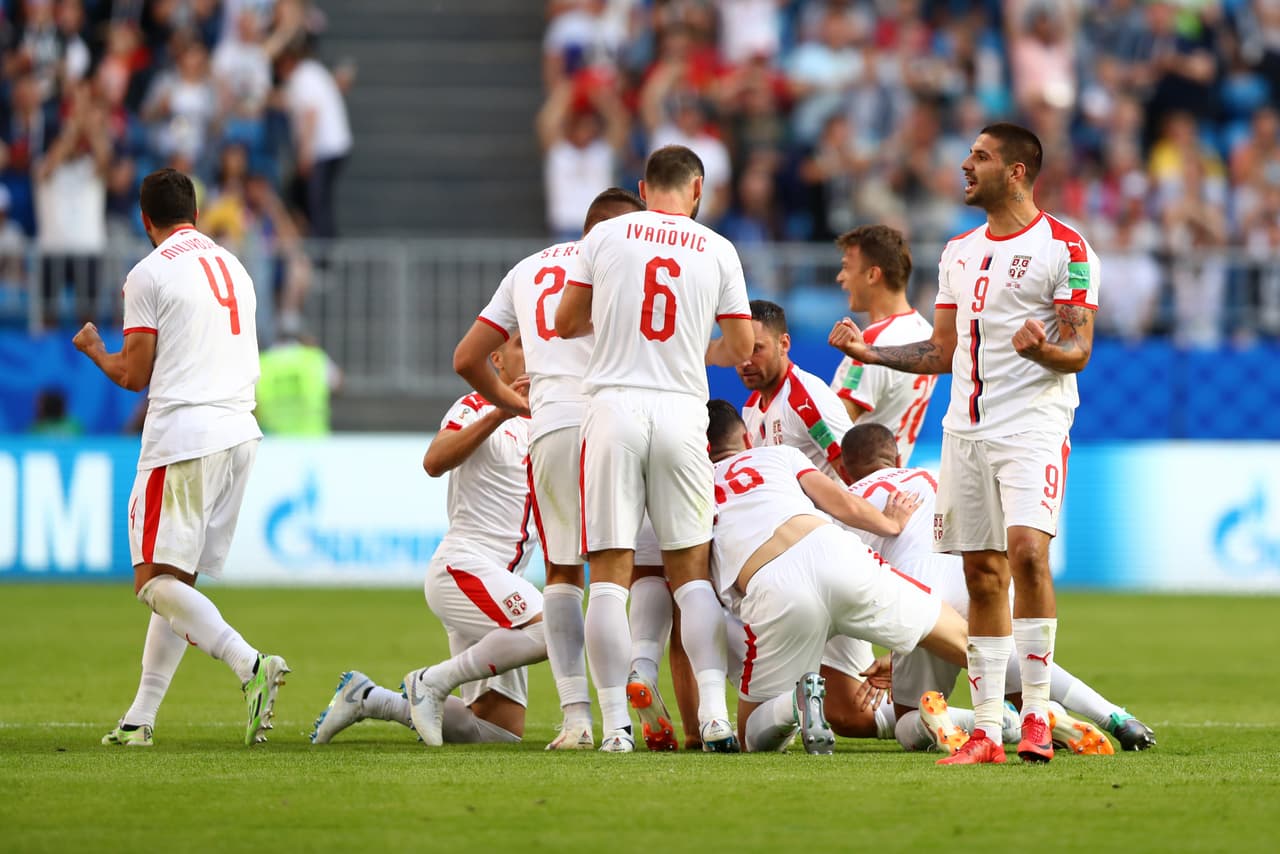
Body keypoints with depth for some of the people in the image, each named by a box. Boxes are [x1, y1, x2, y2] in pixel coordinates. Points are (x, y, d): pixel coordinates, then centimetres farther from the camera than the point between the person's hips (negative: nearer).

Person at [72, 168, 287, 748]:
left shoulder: (150, 273, -4)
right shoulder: (233, 268, 18)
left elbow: (134, 375, -5)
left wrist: (93, 350, 16)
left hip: (183, 437, -8)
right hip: (238, 432, 8)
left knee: (156, 581, -9)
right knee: (177, 580, 11)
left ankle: (250, 665, -28)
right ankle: (140, 718, 10)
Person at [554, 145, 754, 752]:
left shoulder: (607, 235, 4)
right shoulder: (718, 252, 6)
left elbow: (565, 324, 12)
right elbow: (740, 349, 10)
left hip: (615, 405, -1)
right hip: (682, 408, 1)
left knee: (609, 573, 0)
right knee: (692, 569, 10)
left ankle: (615, 723, -6)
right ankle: (714, 714, -2)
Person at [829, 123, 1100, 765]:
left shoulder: (1063, 249, -4)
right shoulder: (960, 253, 18)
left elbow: (1078, 351, -8)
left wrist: (1044, 348, -29)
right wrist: (869, 353, 12)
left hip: (1033, 424, -7)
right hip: (966, 428, 7)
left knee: (1027, 550, -22)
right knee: (982, 574, 5)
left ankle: (1037, 714, -14)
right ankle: (986, 731, 6)